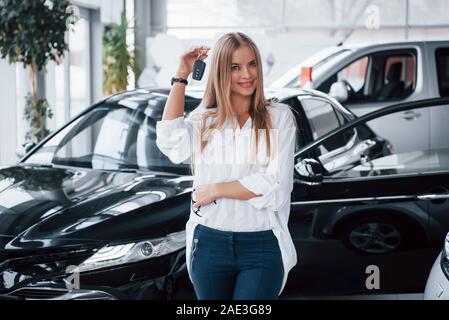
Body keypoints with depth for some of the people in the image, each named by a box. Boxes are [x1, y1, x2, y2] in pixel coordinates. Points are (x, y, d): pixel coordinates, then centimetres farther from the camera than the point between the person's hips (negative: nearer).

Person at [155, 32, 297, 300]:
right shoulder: (205, 118, 11)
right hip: (209, 244, 3)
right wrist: (181, 77, -9)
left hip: (262, 247, -3)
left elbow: (276, 187, -9)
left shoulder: (278, 116, 1)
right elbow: (172, 143, -13)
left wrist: (216, 190, -7)